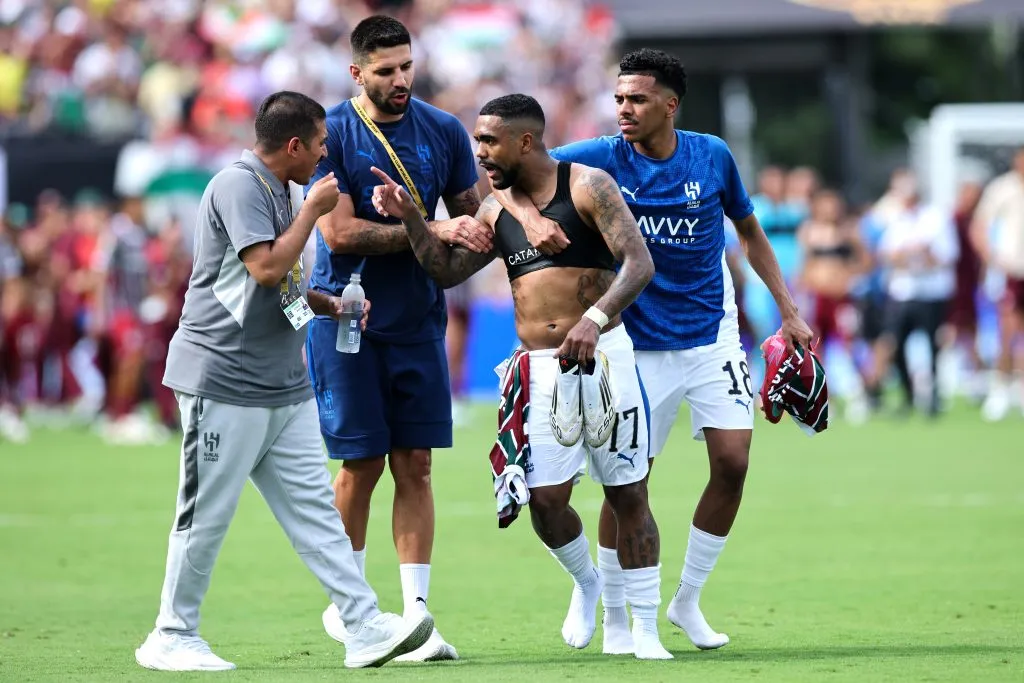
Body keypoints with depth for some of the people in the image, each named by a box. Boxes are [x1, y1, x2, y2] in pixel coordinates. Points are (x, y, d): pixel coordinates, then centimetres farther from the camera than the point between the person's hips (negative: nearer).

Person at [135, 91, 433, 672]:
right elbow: (266, 268, -24)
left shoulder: (277, 191, 18)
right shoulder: (238, 186, -13)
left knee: (314, 506, 3)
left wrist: (326, 304, 13)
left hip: (285, 385, 9)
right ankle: (171, 637, 9)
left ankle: (366, 628, -2)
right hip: (226, 382, -9)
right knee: (206, 515, -2)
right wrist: (314, 210, -14)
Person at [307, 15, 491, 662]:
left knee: (415, 465, 0)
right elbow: (340, 234, -15)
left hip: (418, 319, 3)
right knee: (362, 464, 0)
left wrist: (476, 234, -11)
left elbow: (473, 216, 13)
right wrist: (431, 231, -20)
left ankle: (417, 615, 0)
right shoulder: (331, 134, -7)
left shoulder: (444, 131, 4)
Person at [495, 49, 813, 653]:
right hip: (640, 348, -2)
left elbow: (749, 229, 12)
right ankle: (616, 618, 13)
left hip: (713, 336, 2)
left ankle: (688, 600, 12)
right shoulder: (601, 159, -9)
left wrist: (788, 310, 11)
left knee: (732, 463, -7)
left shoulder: (712, 156, -3)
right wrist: (531, 219, -32)